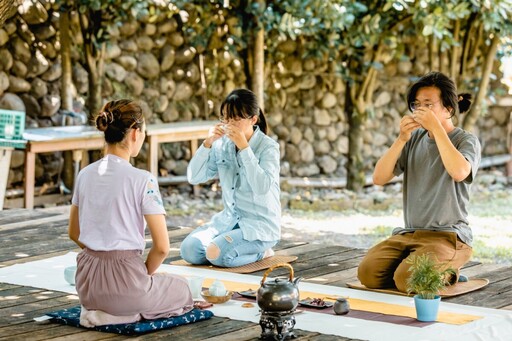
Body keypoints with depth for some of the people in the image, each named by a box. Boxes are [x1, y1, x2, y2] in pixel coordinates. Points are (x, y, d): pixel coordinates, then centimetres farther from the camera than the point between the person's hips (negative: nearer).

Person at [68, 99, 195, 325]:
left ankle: (97, 309, 14)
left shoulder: (85, 174, 3)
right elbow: (162, 247, -14)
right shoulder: (142, 180, -15)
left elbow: (74, 233, 15)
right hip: (124, 278, -6)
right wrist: (145, 273, 4)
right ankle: (128, 314, 5)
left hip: (87, 285, 6)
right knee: (182, 289, 25)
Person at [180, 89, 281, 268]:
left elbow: (262, 187, -27)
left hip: (261, 224, -6)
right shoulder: (222, 144, 3)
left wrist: (244, 147, -28)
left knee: (217, 254, -28)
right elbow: (194, 178, -1)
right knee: (189, 249, -15)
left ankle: (260, 251, 1)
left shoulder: (268, 147, -11)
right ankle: (246, 249, 6)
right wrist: (208, 143, -14)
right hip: (229, 219, 6)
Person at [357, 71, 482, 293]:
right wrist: (401, 139, -9)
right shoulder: (414, 139, 11)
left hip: (449, 236, -5)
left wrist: (436, 127, -20)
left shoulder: (467, 141, -3)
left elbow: (459, 172, -27)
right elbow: (379, 178, 3)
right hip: (408, 233, 5)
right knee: (368, 272, -18)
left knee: (407, 280, -28)